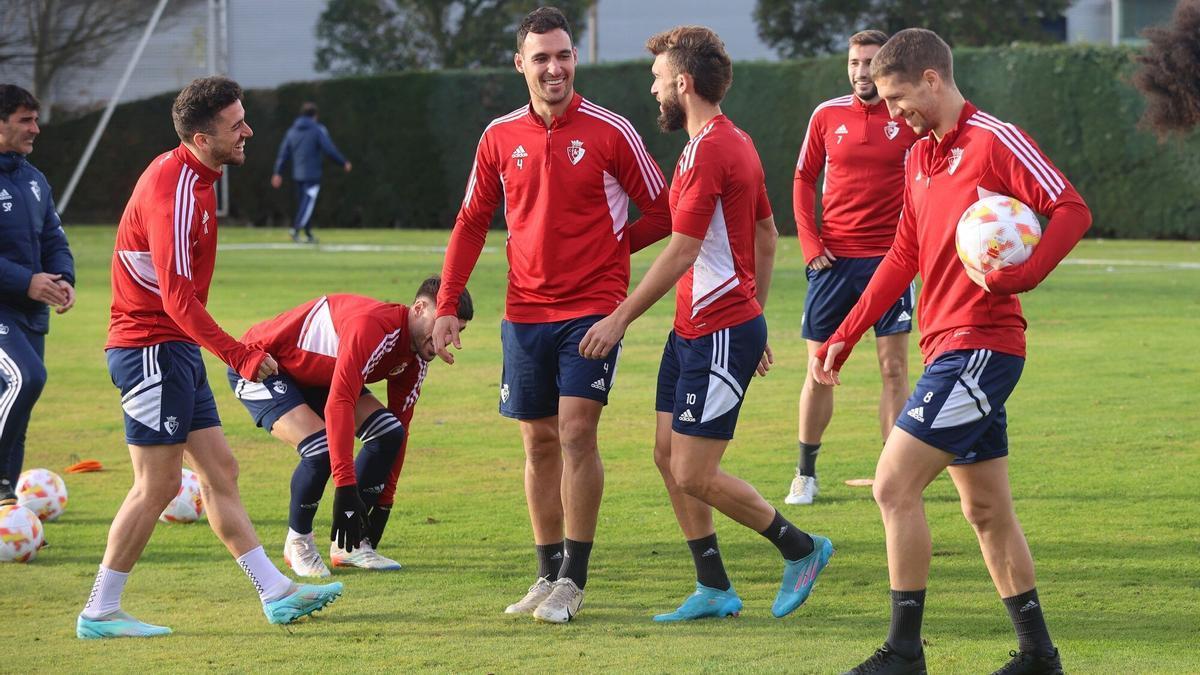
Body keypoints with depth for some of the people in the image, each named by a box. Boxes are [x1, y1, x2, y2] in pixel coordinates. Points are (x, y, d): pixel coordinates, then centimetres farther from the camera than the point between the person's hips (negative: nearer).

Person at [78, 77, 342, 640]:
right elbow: (177, 296, -25)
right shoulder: (173, 189, -20)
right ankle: (99, 612, 0)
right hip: (152, 349, -10)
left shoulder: (193, 178, 12)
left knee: (220, 471, 10)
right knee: (158, 485, -7)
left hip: (176, 351, 10)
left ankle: (276, 594, 13)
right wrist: (240, 356, -23)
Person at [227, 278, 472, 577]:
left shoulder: (415, 359, -5)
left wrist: (383, 503, 1)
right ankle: (297, 543, -3)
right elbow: (338, 405, -43)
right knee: (321, 447, -29)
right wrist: (345, 490, -45)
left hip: (315, 376, 9)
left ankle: (348, 545, 1)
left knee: (387, 431, -9)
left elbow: (399, 430, 3)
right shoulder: (373, 325, -36)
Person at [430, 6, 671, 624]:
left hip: (592, 308, -4)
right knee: (539, 442, 8)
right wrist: (447, 307, 7)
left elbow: (660, 214, 2)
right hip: (525, 312, 4)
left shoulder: (610, 131, -5)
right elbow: (471, 223, 12)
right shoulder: (500, 137, 5)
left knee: (576, 433, -12)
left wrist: (607, 248, 0)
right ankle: (549, 575, 17)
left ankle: (573, 579, -6)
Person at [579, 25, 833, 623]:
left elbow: (681, 252, -21)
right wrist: (754, 314, 26)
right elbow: (766, 236, 21)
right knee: (668, 454, 10)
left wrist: (620, 318, -16)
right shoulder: (736, 142, 13)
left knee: (694, 474, -7)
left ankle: (801, 549, 8)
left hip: (719, 336, -10)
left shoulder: (708, 150, -18)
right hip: (693, 329, 10)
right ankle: (714, 589, 15)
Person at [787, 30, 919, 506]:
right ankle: (805, 474, 14)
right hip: (833, 260, 1)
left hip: (887, 257, -1)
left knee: (894, 368, -1)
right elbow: (804, 180, 9)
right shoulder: (827, 116, 3)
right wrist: (809, 242, -1)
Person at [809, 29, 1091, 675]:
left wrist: (1022, 275, -31)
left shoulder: (995, 141, -11)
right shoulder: (919, 157, 16)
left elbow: (1072, 210, -17)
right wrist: (844, 336, 18)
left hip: (979, 344, -9)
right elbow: (903, 257, 22)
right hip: (949, 349, 9)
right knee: (987, 510, 12)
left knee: (894, 484, -13)